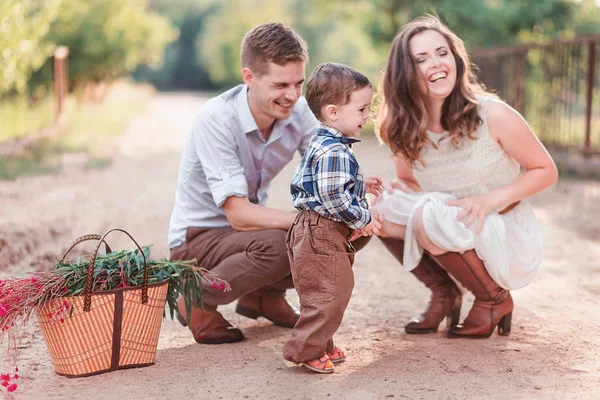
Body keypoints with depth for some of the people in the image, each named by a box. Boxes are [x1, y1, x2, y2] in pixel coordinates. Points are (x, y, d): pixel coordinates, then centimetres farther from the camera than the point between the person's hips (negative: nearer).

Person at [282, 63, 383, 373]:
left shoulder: (322, 145, 13)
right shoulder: (334, 152, -22)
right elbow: (334, 197, -26)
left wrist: (360, 186, 23)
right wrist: (362, 220, -14)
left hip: (315, 231, 11)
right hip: (321, 233, -11)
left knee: (335, 292, 19)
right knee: (329, 295, -5)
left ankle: (321, 346, 29)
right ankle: (306, 351, 3)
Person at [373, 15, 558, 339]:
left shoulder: (492, 114, -19)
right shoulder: (404, 130, -6)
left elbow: (546, 172, -10)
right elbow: (409, 184, 7)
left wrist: (491, 198, -25)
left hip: (509, 241, -5)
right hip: (459, 239, 5)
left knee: (434, 216, -30)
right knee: (385, 211, -16)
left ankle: (495, 300, -5)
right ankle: (444, 295, 5)